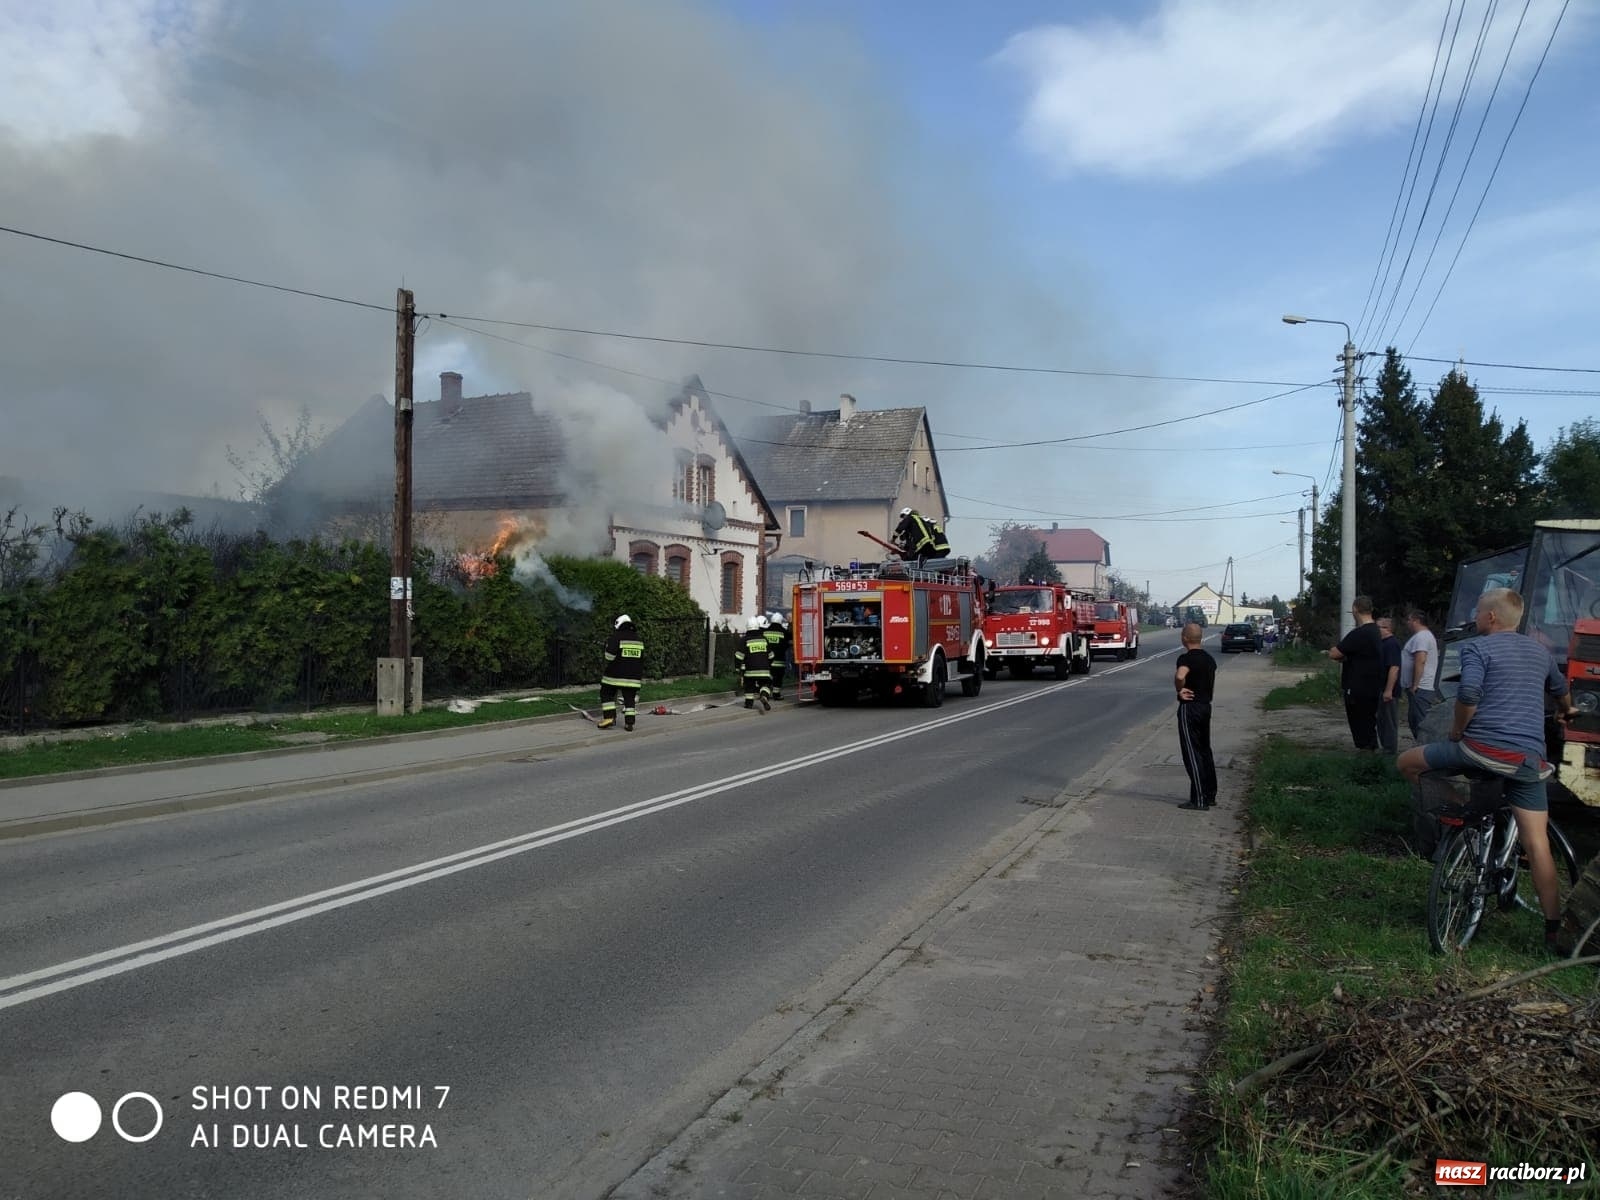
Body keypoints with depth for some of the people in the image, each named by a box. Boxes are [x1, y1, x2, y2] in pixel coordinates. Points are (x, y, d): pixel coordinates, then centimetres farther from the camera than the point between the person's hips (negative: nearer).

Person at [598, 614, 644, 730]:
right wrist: (641, 677, 22)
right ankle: (629, 723, 3)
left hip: (615, 675, -5)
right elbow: (641, 660, 16)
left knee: (606, 694, 9)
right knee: (629, 698, 8)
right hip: (633, 676, 5)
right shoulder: (638, 640, 12)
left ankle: (609, 718, -2)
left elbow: (610, 656, -19)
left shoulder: (615, 638, -8)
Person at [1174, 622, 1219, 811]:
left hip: (1189, 708, -8)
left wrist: (1180, 690, -19)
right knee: (1205, 751, 16)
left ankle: (1199, 800, -5)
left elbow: (1179, 676, -36)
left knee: (1192, 753, -5)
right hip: (1206, 706, 8)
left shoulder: (1186, 658, -16)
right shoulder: (1209, 659, 11)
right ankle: (1210, 796, 22)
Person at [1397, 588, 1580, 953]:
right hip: (1528, 759, 5)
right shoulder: (1540, 652, 20)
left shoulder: (1477, 647, 0)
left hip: (1483, 748, -5)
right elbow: (1560, 689, 41)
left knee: (1407, 763, 15)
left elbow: (1469, 693, -18)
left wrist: (1457, 730, -1)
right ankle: (1554, 928, 5)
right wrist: (1567, 711, 63)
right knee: (1537, 843, 4)